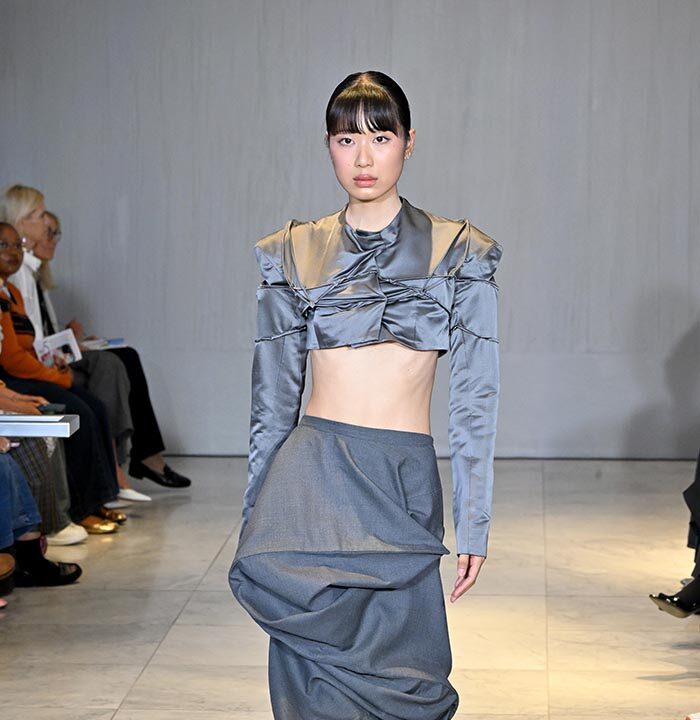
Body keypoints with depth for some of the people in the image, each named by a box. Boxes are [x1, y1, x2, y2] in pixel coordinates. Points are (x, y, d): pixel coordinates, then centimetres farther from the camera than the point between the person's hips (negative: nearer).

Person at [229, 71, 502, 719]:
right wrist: (256, 514, 10)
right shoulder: (296, 253, 9)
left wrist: (474, 524, 0)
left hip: (404, 479, 0)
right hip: (313, 468, 1)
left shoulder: (457, 253, 4)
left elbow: (473, 398, 3)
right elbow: (273, 395, 12)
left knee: (394, 667, -2)